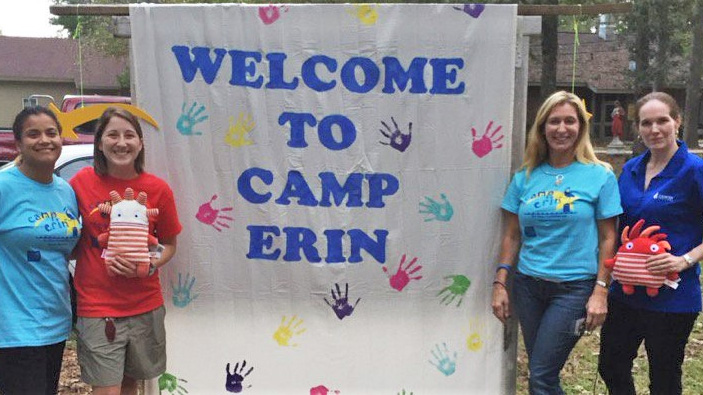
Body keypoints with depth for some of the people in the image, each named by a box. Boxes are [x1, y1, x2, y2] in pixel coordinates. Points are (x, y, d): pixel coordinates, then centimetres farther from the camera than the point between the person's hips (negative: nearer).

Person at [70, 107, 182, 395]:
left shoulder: (157, 189, -4)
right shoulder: (82, 182, -5)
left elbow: (169, 244, 7)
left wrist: (151, 265, -12)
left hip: (146, 306, 2)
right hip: (97, 307, -1)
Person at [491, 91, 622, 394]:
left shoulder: (599, 176, -3)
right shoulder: (525, 177, 5)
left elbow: (607, 239, -2)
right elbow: (512, 235, 9)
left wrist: (600, 291, -9)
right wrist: (499, 283, 4)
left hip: (575, 287, -4)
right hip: (528, 285, 4)